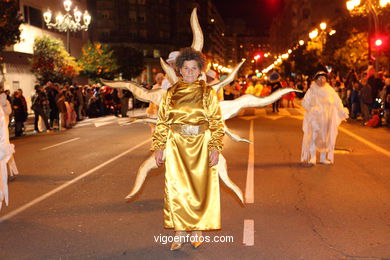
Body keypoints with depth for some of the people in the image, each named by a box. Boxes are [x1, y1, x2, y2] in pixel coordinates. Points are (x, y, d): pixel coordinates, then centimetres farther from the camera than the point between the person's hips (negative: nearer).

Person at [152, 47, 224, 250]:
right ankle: (179, 233, 12)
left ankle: (197, 231, 19)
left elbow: (216, 122, 0)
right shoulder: (170, 94, 7)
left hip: (201, 145, -1)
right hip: (176, 146, 1)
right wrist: (159, 148, 1)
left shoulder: (208, 93, 3)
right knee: (176, 188, 1)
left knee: (199, 187, 5)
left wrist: (215, 148, -9)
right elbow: (162, 122, 7)